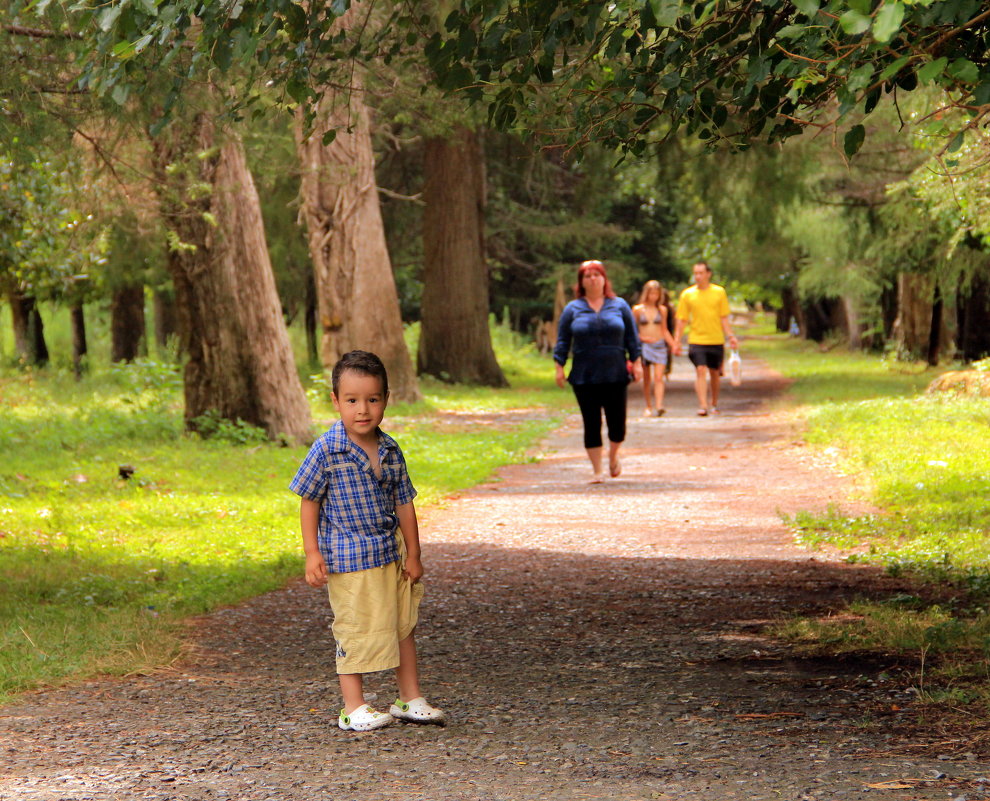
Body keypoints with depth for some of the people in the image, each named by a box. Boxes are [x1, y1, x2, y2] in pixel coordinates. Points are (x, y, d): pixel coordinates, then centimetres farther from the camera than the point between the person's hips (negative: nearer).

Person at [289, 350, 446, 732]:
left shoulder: (391, 451, 2)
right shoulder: (326, 451, -13)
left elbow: (404, 504, 9)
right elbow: (309, 502, -6)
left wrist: (413, 555, 10)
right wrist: (312, 553, -10)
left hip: (390, 557, 6)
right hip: (348, 561, -6)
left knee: (402, 626, 14)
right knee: (355, 630, -1)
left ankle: (410, 699, 27)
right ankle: (353, 708, 10)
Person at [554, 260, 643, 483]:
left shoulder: (619, 306, 8)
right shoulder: (572, 309, 6)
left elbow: (632, 337, 9)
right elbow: (563, 341, 7)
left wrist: (636, 362, 2)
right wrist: (559, 366, 0)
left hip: (615, 375, 0)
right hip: (584, 377, 0)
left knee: (617, 423, -1)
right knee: (592, 424, -1)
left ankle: (613, 456, 29)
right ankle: (597, 470, 8)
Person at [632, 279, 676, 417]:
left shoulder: (662, 310, 9)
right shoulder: (638, 309, 2)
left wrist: (673, 344, 9)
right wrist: (643, 338, -10)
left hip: (659, 346, 1)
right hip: (644, 345, -1)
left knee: (658, 377, -13)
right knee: (646, 379, 4)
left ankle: (658, 406, -24)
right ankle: (648, 407, 15)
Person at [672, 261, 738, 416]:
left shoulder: (719, 292, 3)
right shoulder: (687, 294, 1)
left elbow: (724, 318, 7)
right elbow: (681, 320, 5)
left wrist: (730, 336, -1)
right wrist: (677, 341, 0)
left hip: (716, 340, 1)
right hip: (696, 340, -1)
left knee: (714, 373, 11)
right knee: (700, 370, -15)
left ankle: (714, 404, 27)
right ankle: (703, 405, -20)